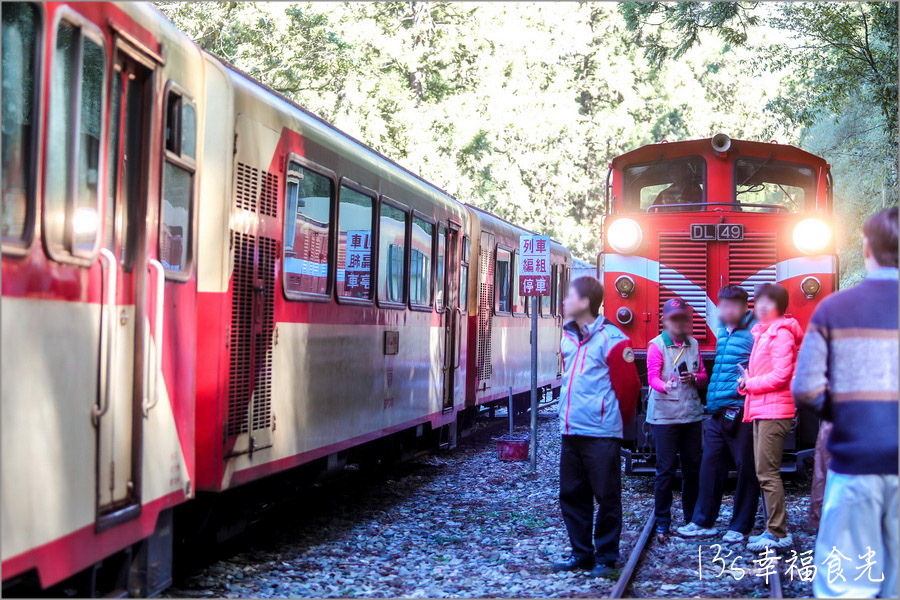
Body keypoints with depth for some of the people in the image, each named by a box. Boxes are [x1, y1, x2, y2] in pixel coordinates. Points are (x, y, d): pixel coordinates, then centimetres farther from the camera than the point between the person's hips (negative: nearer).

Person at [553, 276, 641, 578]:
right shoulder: (568, 338, 12)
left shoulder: (612, 339, -12)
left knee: (607, 497, 2)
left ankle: (606, 557, 11)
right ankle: (581, 553, 22)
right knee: (571, 495, 11)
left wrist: (619, 419, 3)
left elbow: (628, 386, -8)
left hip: (602, 434, -8)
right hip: (571, 430, 8)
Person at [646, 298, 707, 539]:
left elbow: (703, 375, 15)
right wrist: (666, 386, -36)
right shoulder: (656, 345, -4)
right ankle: (662, 523, 1)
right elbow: (652, 377, -14)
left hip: (691, 413, 5)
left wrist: (693, 378, -9)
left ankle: (692, 518, 22)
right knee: (666, 469, -5)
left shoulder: (693, 344, 12)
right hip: (664, 415, -5)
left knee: (692, 467, 9)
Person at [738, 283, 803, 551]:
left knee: (767, 473, -11)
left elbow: (781, 375, -19)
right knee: (765, 473, 12)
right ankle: (773, 529, 17)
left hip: (774, 412, -10)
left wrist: (750, 384, -8)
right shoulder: (764, 333, 19)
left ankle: (778, 533, -9)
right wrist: (748, 382, 4)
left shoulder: (781, 333, -11)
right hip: (761, 411, 10)